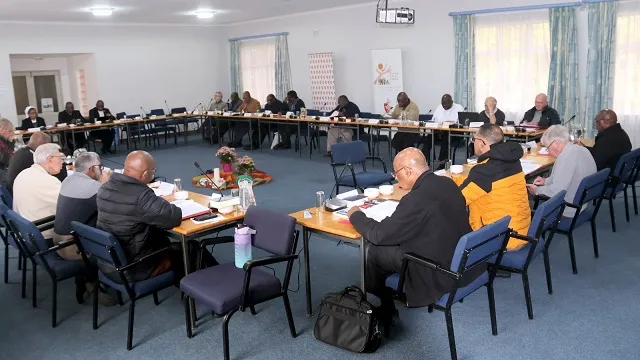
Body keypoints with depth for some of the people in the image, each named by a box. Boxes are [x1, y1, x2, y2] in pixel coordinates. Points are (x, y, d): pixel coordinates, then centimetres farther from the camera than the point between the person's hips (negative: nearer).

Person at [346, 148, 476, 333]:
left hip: (440, 272, -9)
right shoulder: (447, 183, -1)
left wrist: (355, 215, 0)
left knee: (376, 250, 6)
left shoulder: (417, 198, -27)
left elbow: (378, 235, -16)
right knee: (390, 244, 21)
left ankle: (386, 313, 28)